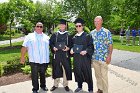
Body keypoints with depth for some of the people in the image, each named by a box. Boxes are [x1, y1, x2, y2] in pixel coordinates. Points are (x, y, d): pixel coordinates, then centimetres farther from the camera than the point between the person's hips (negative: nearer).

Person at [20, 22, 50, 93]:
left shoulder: (46, 37, 13)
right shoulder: (29, 36, 4)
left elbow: (50, 46, 16)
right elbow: (24, 47, 0)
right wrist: (22, 57, -6)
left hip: (44, 60, 3)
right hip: (34, 60, -3)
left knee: (43, 74, 16)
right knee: (34, 75, 3)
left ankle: (43, 85, 34)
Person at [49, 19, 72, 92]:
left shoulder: (68, 35, 8)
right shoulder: (55, 35, 9)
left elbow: (71, 44, 7)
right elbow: (50, 43, 9)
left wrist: (68, 48, -12)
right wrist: (53, 48, -9)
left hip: (65, 55, 0)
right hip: (56, 55, 1)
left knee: (66, 69, 3)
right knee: (56, 69, 7)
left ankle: (65, 85, 19)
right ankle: (55, 84, 23)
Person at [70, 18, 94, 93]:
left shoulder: (87, 36, -5)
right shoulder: (74, 37, 10)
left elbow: (91, 46, -7)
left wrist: (86, 51, -23)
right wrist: (71, 49, 1)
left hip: (85, 57, -5)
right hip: (76, 58, 5)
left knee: (87, 73, 4)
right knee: (77, 72, 12)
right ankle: (79, 86, 31)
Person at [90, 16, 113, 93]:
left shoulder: (107, 32, -5)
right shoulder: (92, 33, 8)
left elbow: (110, 45, -6)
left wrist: (109, 56, -13)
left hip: (103, 57, -4)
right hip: (94, 57, 5)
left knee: (104, 76, 0)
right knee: (97, 74, 15)